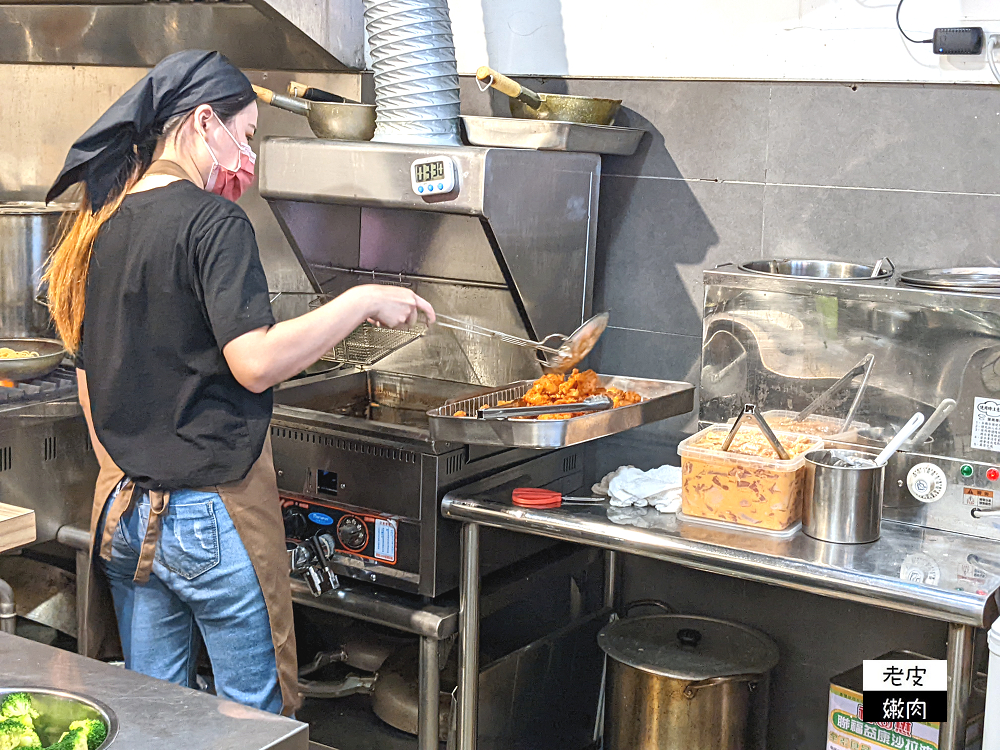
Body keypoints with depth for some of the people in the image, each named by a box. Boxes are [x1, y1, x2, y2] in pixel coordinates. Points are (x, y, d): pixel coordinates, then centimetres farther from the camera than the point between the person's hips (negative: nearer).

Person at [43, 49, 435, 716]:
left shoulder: (101, 224, 10)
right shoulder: (212, 220, -14)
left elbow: (89, 380, 16)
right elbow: (255, 362, -23)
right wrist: (362, 302, -15)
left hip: (122, 509, 8)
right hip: (211, 515, -8)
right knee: (258, 712, 7)